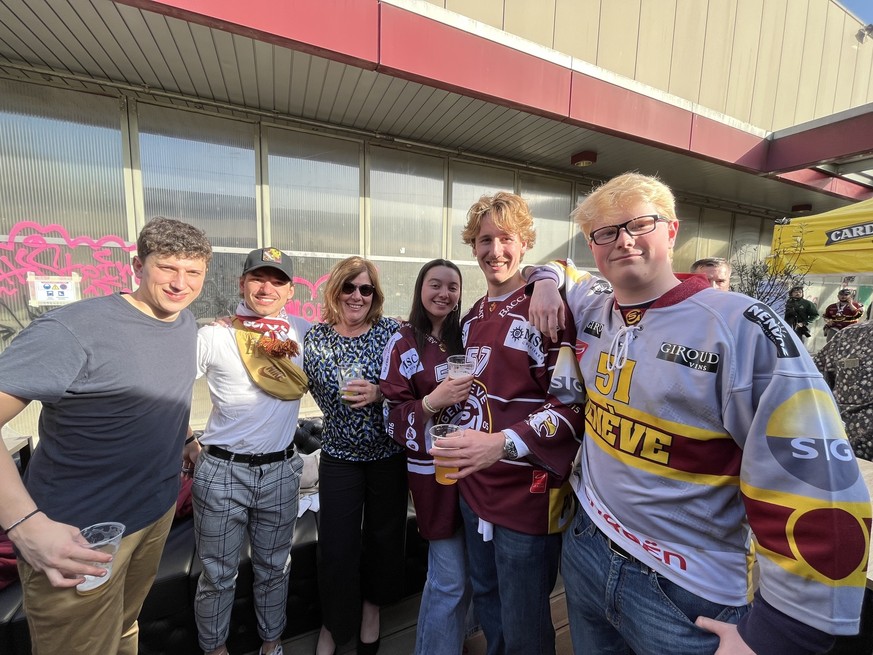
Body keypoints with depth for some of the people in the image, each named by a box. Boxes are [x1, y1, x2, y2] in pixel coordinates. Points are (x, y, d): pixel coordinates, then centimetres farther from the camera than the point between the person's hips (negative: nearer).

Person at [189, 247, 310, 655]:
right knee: (218, 574, 16)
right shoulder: (214, 336, -8)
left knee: (274, 568, 20)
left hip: (281, 471, 2)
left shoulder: (302, 332, -1)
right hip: (222, 471, -2)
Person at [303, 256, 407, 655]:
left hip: (389, 454, 0)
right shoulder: (316, 337, -4)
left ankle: (371, 607, 46)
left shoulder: (392, 331, -9)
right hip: (339, 455, 1)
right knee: (336, 546, 8)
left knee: (384, 536, 17)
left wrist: (379, 393, -23)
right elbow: (319, 394, 6)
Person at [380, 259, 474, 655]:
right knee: (450, 579, 5)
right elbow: (393, 416, -7)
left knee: (472, 567, 18)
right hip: (434, 467, -4)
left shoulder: (466, 334, 3)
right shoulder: (403, 343, -7)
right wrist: (435, 400, -24)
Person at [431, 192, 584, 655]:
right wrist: (457, 449, 13)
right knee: (485, 600, 27)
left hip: (528, 491, -6)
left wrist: (502, 444, -29)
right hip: (474, 485, 7)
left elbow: (572, 404, -18)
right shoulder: (472, 318, 9)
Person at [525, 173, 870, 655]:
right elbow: (563, 272, 21)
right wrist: (547, 282, -2)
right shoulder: (591, 309, -1)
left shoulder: (741, 328, -19)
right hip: (585, 546, 6)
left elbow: (818, 490, -20)